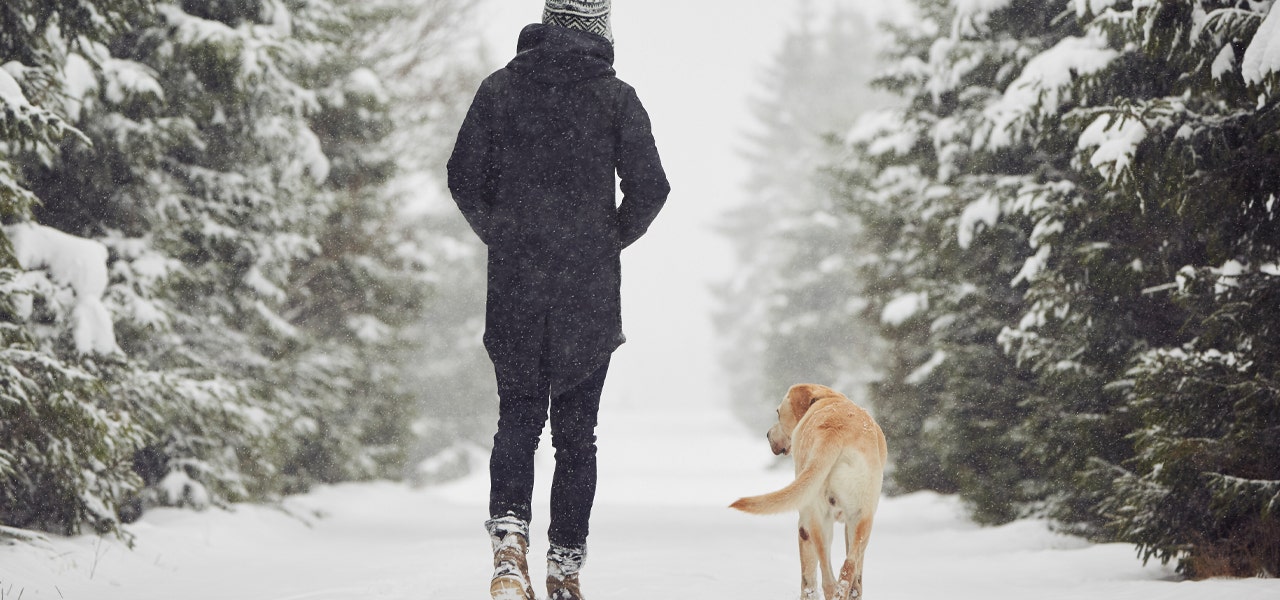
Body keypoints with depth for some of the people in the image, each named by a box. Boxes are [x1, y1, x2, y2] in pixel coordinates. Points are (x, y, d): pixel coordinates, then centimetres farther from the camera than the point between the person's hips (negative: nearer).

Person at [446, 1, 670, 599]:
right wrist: (611, 241, 11)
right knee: (576, 430, 8)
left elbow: (463, 177, 0)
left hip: (514, 282, 1)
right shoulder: (616, 98, -2)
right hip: (591, 291, -1)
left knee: (516, 417, 10)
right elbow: (650, 188, -7)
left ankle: (509, 533, -14)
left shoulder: (501, 87, 2)